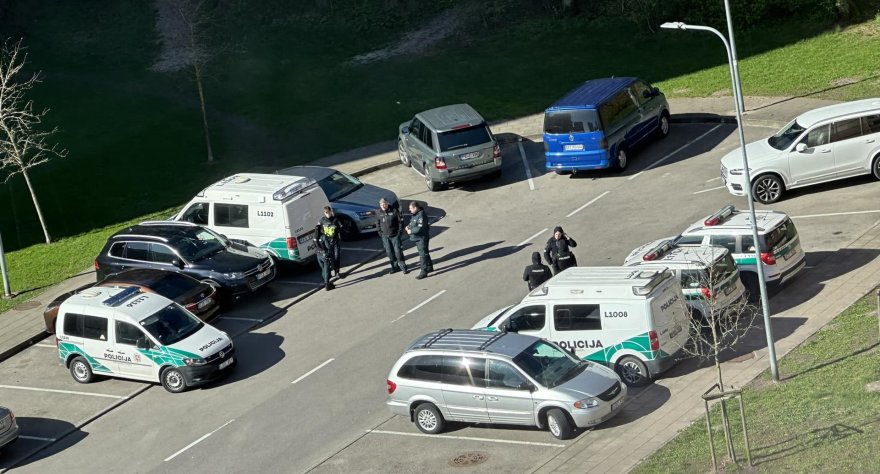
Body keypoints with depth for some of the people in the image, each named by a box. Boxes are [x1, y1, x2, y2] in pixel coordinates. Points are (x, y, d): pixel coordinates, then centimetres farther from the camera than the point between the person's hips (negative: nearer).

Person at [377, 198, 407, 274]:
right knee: (389, 252, 6)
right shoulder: (379, 213, 3)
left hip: (395, 235, -4)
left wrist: (400, 232, -9)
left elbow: (400, 221, -4)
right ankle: (395, 267, 17)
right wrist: (380, 232, 6)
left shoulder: (394, 211, -8)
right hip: (385, 236, 4)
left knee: (398, 251, -5)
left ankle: (403, 267, 4)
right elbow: (377, 223, 17)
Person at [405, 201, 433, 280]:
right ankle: (429, 267, 35)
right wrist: (409, 227, 3)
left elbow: (420, 228, -29)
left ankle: (424, 272, -2)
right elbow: (413, 223, 23)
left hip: (422, 238, -10)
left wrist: (411, 231, -19)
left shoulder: (421, 215, -23)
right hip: (417, 238, 10)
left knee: (423, 255, -5)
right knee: (424, 253, 21)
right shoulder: (415, 214, 9)